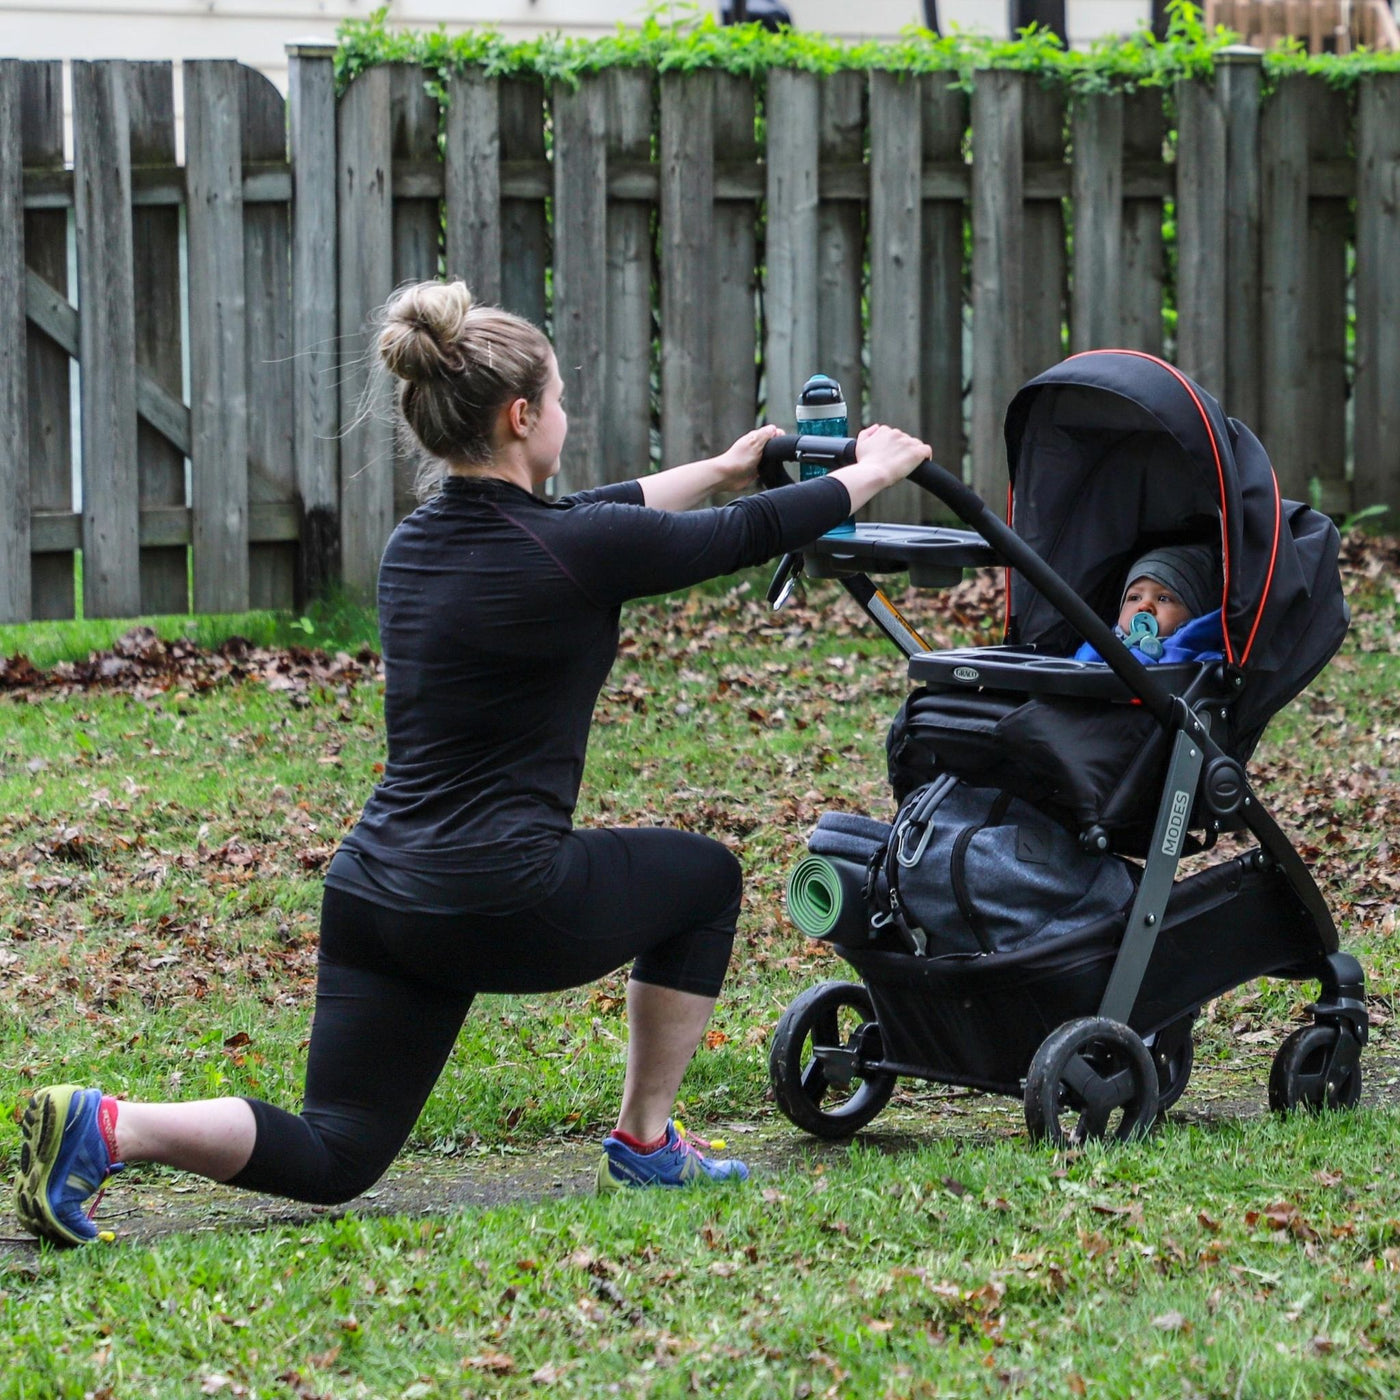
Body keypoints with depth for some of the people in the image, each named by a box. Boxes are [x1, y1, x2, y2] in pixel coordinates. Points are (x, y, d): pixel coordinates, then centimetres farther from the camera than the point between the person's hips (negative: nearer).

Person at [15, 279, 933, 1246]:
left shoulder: (418, 544, 9)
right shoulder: (563, 555, -13)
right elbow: (749, 537, 1)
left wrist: (719, 469, 41)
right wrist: (871, 474, 19)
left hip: (373, 895, 7)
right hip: (500, 903, -7)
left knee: (333, 1157, 10)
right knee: (704, 878, 22)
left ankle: (104, 1128, -12)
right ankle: (645, 1144, 26)